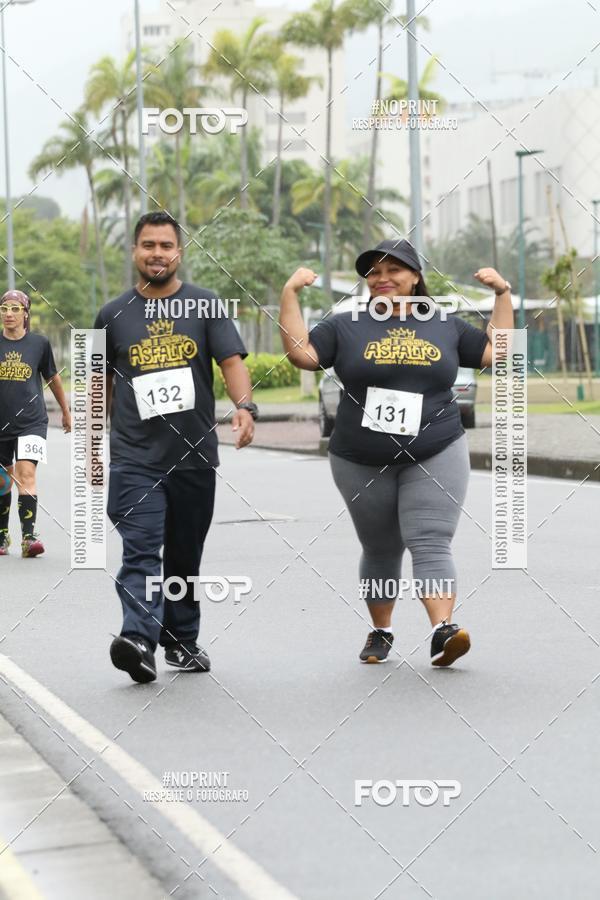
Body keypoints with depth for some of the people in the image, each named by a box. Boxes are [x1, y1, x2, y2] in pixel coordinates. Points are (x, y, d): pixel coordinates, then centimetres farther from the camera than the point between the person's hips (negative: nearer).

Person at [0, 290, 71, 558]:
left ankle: (28, 536, -21)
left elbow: (53, 378, 14)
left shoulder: (39, 343, 0)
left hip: (32, 422, -2)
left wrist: (65, 411, 23)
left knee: (26, 474, -17)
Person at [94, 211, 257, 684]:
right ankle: (139, 641, -30)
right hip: (135, 458, -1)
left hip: (194, 456, 1)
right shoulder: (114, 316, 7)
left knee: (185, 556, 12)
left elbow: (232, 360, -7)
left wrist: (245, 406, -26)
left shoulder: (205, 306, 4)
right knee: (141, 552, -16)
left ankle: (182, 642, 26)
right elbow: (102, 384, 16)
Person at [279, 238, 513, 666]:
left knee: (431, 544, -15)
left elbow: (495, 351, 14)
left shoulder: (446, 326, 10)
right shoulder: (346, 326, 5)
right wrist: (291, 294, -8)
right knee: (381, 550, 10)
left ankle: (444, 630, -28)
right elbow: (301, 352, -3)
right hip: (363, 465, 1)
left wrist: (503, 294, 10)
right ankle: (381, 632, 26)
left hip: (435, 457, -1)